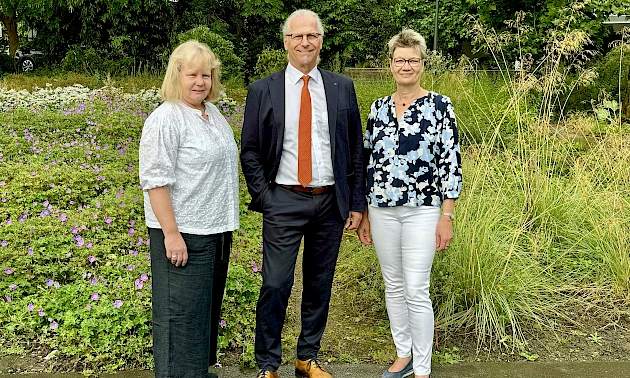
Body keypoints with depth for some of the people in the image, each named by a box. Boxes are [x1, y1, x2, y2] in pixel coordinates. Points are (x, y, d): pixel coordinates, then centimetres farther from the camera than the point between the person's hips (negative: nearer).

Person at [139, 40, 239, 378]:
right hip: (183, 234, -9)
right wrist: (172, 234, -22)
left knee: (208, 306, 18)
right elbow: (155, 181, -19)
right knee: (181, 313, 0)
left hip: (216, 229, 9)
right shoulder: (166, 119, -14)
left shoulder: (213, 114, 12)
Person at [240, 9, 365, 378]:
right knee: (275, 286, -3)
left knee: (320, 285, 12)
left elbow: (356, 149, 8)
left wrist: (357, 202, 4)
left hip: (331, 202, 2)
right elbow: (250, 151, 3)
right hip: (284, 201, -2)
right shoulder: (263, 90, 1)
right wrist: (263, 198, -6)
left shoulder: (343, 88, 6)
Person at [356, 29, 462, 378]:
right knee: (393, 286, 13)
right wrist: (363, 214, 10)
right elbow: (368, 161, 11)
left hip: (421, 211, -4)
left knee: (416, 291, -3)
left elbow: (451, 164, -6)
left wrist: (446, 217, -10)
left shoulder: (439, 106, -5)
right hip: (382, 210, 4)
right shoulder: (378, 107, 8)